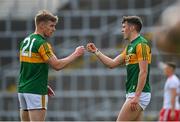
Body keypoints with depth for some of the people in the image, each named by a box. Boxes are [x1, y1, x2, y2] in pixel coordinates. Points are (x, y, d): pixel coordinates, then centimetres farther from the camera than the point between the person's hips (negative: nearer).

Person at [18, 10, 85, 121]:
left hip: (23, 89, 9)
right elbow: (57, 65, -19)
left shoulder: (26, 41, 13)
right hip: (36, 91, -9)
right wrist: (75, 54, -8)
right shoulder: (42, 44, -14)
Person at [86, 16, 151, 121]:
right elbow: (112, 63, 21)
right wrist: (96, 52, 15)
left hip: (139, 94, -10)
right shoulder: (130, 46, 19)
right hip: (132, 93, 10)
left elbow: (143, 72, -19)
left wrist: (136, 96, -24)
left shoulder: (141, 44, -12)